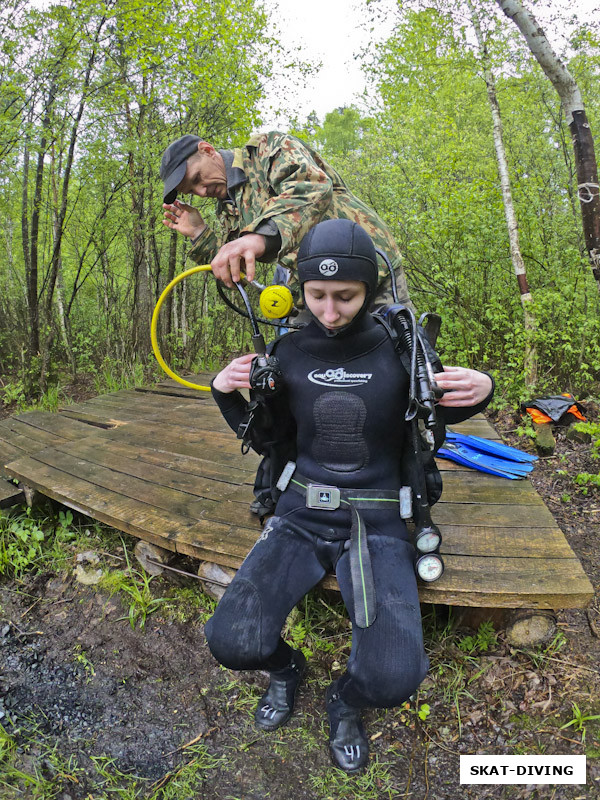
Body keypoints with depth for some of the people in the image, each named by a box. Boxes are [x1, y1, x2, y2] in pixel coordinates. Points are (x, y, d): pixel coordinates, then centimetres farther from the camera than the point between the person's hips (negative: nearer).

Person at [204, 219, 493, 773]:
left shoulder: (399, 348, -6)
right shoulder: (289, 352, -1)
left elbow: (439, 412, 11)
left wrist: (479, 391, -11)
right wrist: (227, 394, -5)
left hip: (376, 523, -1)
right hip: (301, 513, 2)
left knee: (392, 679, -21)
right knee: (232, 642, -18)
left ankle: (346, 702, 19)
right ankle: (286, 667, 21)